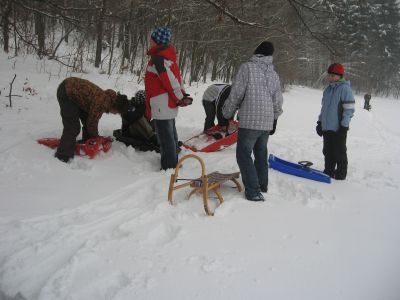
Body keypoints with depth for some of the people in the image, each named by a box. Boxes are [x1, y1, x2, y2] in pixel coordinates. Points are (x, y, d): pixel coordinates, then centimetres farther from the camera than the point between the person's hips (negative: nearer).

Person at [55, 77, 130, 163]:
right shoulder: (101, 103, -29)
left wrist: (96, 136, 13)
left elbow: (93, 118, 11)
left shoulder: (107, 98, 0)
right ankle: (63, 157, -8)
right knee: (73, 127, -13)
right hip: (66, 93, -10)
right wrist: (97, 137, 0)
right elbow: (92, 123, -17)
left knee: (87, 121, 15)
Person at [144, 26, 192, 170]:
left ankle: (169, 168, 3)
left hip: (162, 104, -10)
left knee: (165, 137, -3)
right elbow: (175, 77, 13)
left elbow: (170, 79, -20)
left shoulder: (158, 58, -17)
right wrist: (181, 96, 12)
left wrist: (180, 98, -12)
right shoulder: (168, 56, 13)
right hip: (170, 104, 10)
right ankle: (173, 163, 31)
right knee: (171, 135, 19)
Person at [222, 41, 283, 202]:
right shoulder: (274, 74, 10)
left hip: (250, 121, -6)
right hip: (267, 122, 6)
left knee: (244, 154, 0)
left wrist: (227, 113, 3)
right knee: (261, 153, 21)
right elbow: (278, 100, 14)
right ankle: (262, 185, 32)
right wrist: (274, 119, 27)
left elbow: (236, 93, -11)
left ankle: (253, 191, -6)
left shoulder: (247, 67, -8)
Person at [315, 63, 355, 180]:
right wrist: (320, 122, 17)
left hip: (338, 129, -7)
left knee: (339, 153, 2)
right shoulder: (328, 89, 12)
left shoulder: (345, 88, -11)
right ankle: (328, 171, 26)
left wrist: (344, 126, -16)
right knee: (328, 152, 14)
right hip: (326, 127, 7)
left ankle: (341, 175, 13)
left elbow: (349, 109, -14)